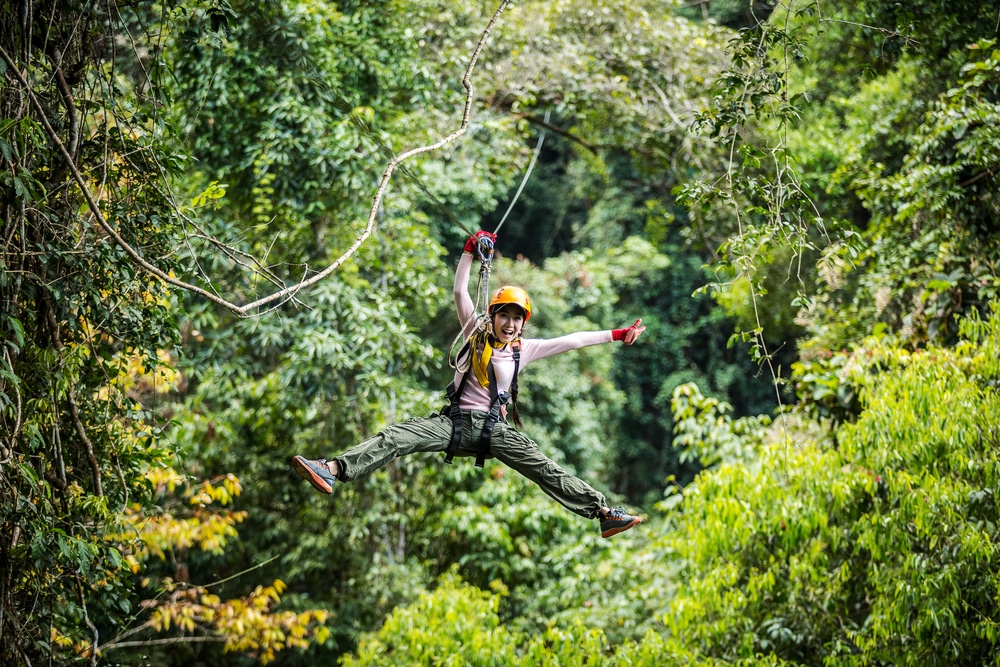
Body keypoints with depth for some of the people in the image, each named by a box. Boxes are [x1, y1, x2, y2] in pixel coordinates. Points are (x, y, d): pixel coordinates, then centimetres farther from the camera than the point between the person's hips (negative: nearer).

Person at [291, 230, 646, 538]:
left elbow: (571, 341, 14)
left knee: (544, 469, -15)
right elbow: (460, 292, 5)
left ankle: (604, 512, -17)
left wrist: (616, 335, 14)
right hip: (457, 420, -1)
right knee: (397, 437, -22)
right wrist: (470, 250, -1)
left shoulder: (524, 350, 12)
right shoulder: (476, 336, 11)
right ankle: (333, 469, -37)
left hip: (495, 429, 1)